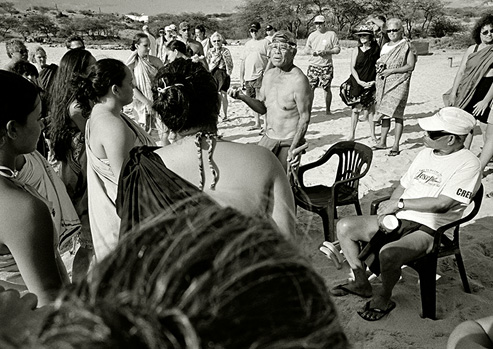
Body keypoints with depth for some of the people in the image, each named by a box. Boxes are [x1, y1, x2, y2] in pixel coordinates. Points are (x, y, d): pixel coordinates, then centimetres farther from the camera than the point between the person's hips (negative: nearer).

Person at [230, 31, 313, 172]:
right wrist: (242, 96, -4)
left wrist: (293, 148, -24)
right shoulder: (268, 75, 6)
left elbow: (304, 118, -17)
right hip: (268, 138, 7)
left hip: (289, 142, -7)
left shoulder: (299, 81, -18)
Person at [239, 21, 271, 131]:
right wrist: (241, 77, 13)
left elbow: (270, 60, -6)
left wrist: (265, 74, -16)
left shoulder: (265, 43, 0)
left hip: (260, 77, -6)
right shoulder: (248, 44, 17)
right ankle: (257, 124, 21)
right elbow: (242, 61, 18)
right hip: (248, 77, 6)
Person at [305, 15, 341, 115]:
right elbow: (306, 49, 16)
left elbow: (337, 49, 0)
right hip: (313, 65, 2)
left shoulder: (331, 34, 2)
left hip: (326, 66, -2)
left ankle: (328, 110, 14)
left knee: (326, 88, 2)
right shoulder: (312, 35, 12)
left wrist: (326, 52, -15)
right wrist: (311, 51, -7)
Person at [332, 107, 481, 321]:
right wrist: (388, 209, -1)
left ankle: (383, 299, -3)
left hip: (428, 230, -8)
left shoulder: (468, 164, -11)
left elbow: (443, 204, -21)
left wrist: (400, 203, -15)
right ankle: (361, 282, 11)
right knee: (345, 226, -4)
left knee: (388, 253, -35)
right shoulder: (426, 153, 13)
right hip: (398, 220, 8)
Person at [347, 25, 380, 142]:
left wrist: (374, 81, -8)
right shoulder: (356, 50, 2)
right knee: (355, 108, 2)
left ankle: (372, 133, 13)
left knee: (371, 107, 0)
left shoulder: (376, 50, 1)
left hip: (371, 83, 0)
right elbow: (352, 67, 0)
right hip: (357, 83, 0)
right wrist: (359, 81, -11)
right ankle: (352, 134, 11)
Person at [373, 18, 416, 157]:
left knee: (396, 112, -11)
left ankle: (396, 145, -8)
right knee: (385, 113, 10)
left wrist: (391, 70, -14)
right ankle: (382, 141, 20)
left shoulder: (406, 46, -2)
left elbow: (410, 66, -8)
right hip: (384, 84, 6)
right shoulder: (385, 46, 17)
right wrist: (380, 66, 2)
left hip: (399, 84, -6)